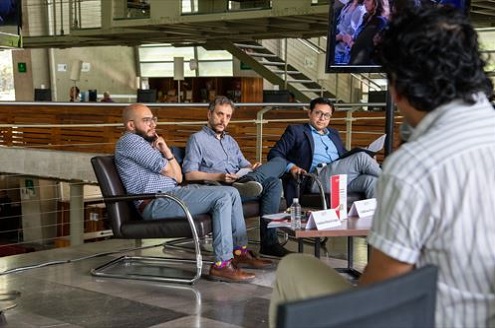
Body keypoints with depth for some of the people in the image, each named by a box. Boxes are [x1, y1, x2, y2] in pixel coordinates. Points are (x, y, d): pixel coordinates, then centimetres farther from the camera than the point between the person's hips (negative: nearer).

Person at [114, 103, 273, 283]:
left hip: (173, 192, 10)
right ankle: (222, 264, -23)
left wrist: (167, 151, 3)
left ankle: (240, 251, 4)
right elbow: (168, 171, -9)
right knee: (223, 196, -21)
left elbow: (178, 177, 15)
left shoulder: (149, 143, 25)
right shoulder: (129, 141, -5)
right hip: (156, 203, -9)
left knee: (231, 193, 0)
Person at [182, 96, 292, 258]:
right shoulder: (198, 139, 8)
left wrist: (253, 168, -3)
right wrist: (219, 177, -18)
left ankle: (269, 242, -33)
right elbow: (189, 174, -4)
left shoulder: (230, 141, 31)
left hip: (239, 183, 7)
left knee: (273, 183, -27)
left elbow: (244, 164, 24)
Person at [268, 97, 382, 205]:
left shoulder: (333, 133, 32)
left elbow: (345, 156, 32)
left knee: (371, 180, -27)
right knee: (362, 157, -24)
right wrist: (291, 167, -14)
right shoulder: (296, 131, 14)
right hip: (317, 178, -6)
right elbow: (274, 154, 7)